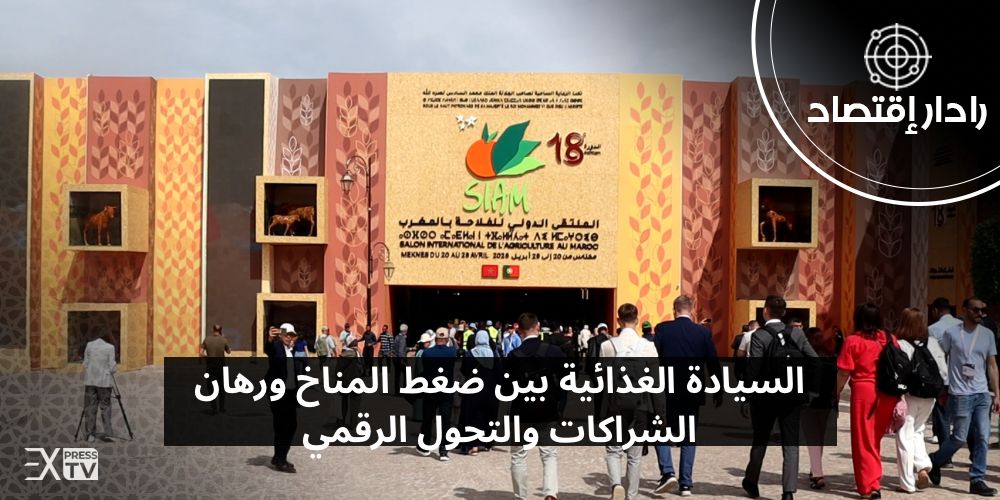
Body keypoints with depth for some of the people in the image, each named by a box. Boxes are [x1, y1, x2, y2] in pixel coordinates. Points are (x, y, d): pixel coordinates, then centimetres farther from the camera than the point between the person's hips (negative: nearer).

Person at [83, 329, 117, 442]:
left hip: (90, 380, 2)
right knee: (105, 406, 4)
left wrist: (85, 378, 17)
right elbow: (112, 367, -6)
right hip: (104, 380, -2)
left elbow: (85, 364, 5)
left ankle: (90, 434, 7)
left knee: (90, 407, 7)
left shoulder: (89, 345, 4)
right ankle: (108, 433, 1)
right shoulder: (110, 347, -5)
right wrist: (115, 368, 15)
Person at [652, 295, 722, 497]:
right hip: (693, 392, 2)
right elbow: (713, 364, 1)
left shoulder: (663, 329, -6)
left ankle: (667, 472, -5)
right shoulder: (703, 332, -2)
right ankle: (686, 484, 12)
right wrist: (719, 392, 11)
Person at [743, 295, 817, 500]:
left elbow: (753, 370, -16)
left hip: (765, 397, -2)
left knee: (760, 440, 16)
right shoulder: (797, 334, 0)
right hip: (792, 397, 2)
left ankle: (752, 483, 32)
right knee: (791, 444, 5)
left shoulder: (759, 336, -12)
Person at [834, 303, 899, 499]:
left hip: (863, 391, -4)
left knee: (863, 440, 5)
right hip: (887, 393, 4)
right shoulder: (890, 339, 5)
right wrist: (899, 395, 16)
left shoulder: (853, 341, -6)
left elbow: (844, 373, -7)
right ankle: (874, 478, 26)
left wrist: (836, 394, 4)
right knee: (875, 439, 19)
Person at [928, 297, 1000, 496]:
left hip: (982, 394, 4)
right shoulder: (951, 333, -4)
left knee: (983, 438, 1)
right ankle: (934, 461, 23)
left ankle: (977, 480, 9)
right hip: (960, 395, -4)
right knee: (959, 437, -2)